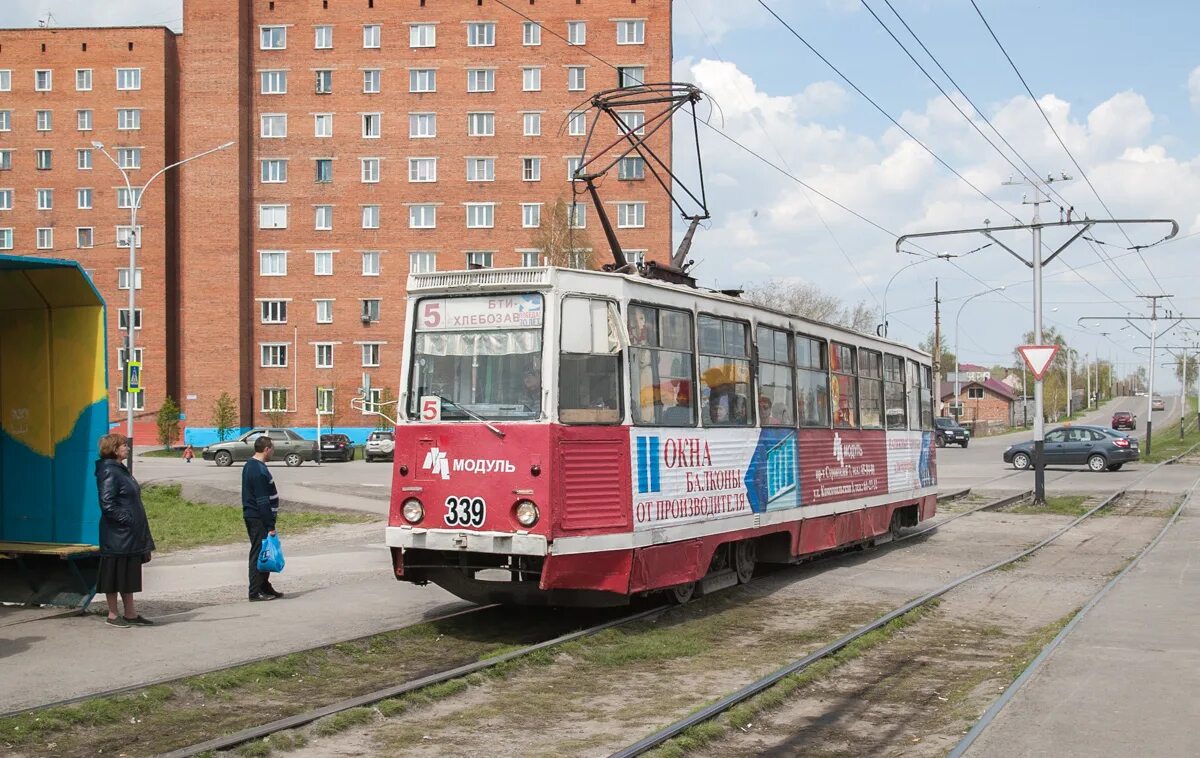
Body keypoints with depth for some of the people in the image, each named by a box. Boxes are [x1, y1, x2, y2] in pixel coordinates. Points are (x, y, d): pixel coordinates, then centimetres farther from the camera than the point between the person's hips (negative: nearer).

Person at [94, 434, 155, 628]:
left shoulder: (121, 469, 14)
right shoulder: (109, 472, -16)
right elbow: (107, 504, -22)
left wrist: (139, 526, 15)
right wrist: (127, 519, -20)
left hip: (131, 535, 10)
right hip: (117, 534, -10)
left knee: (129, 574, 14)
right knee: (115, 574, 1)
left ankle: (130, 614, 21)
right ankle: (113, 615, 10)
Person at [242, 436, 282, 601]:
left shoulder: (249, 466, 13)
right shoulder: (260, 471, -20)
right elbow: (263, 502, -21)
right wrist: (270, 526, -18)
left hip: (251, 516, 10)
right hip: (259, 519, -10)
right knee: (259, 554, -5)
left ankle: (265, 587, 22)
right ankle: (255, 593, -1)